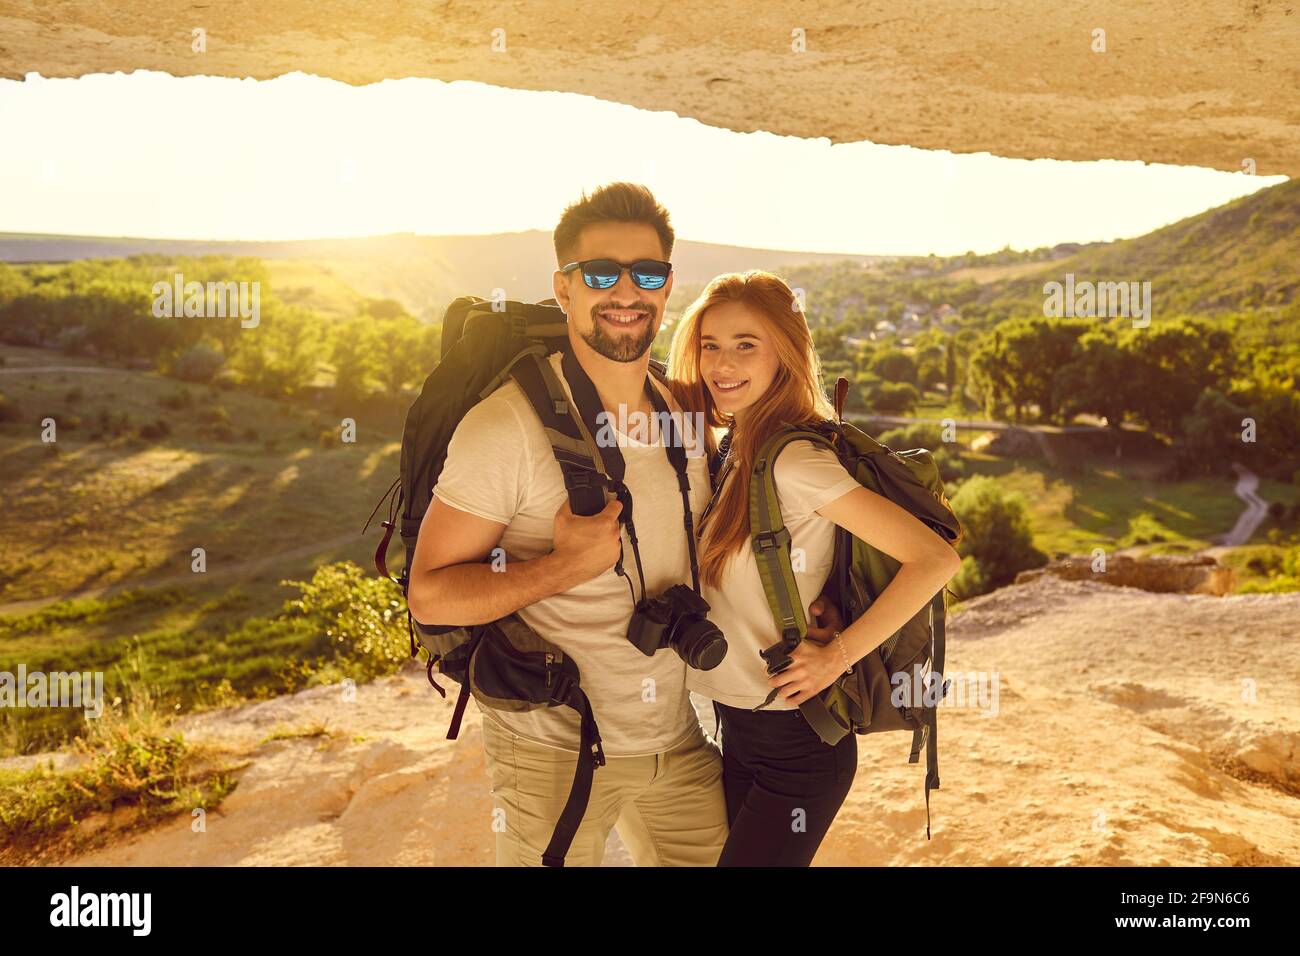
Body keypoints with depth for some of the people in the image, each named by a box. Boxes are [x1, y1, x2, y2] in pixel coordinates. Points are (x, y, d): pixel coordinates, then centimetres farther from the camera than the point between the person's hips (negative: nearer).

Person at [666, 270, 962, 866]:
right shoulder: (732, 451, 4)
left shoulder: (793, 461, -21)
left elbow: (935, 558, -26)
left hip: (795, 746, -8)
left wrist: (837, 655, -21)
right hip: (738, 734, 8)